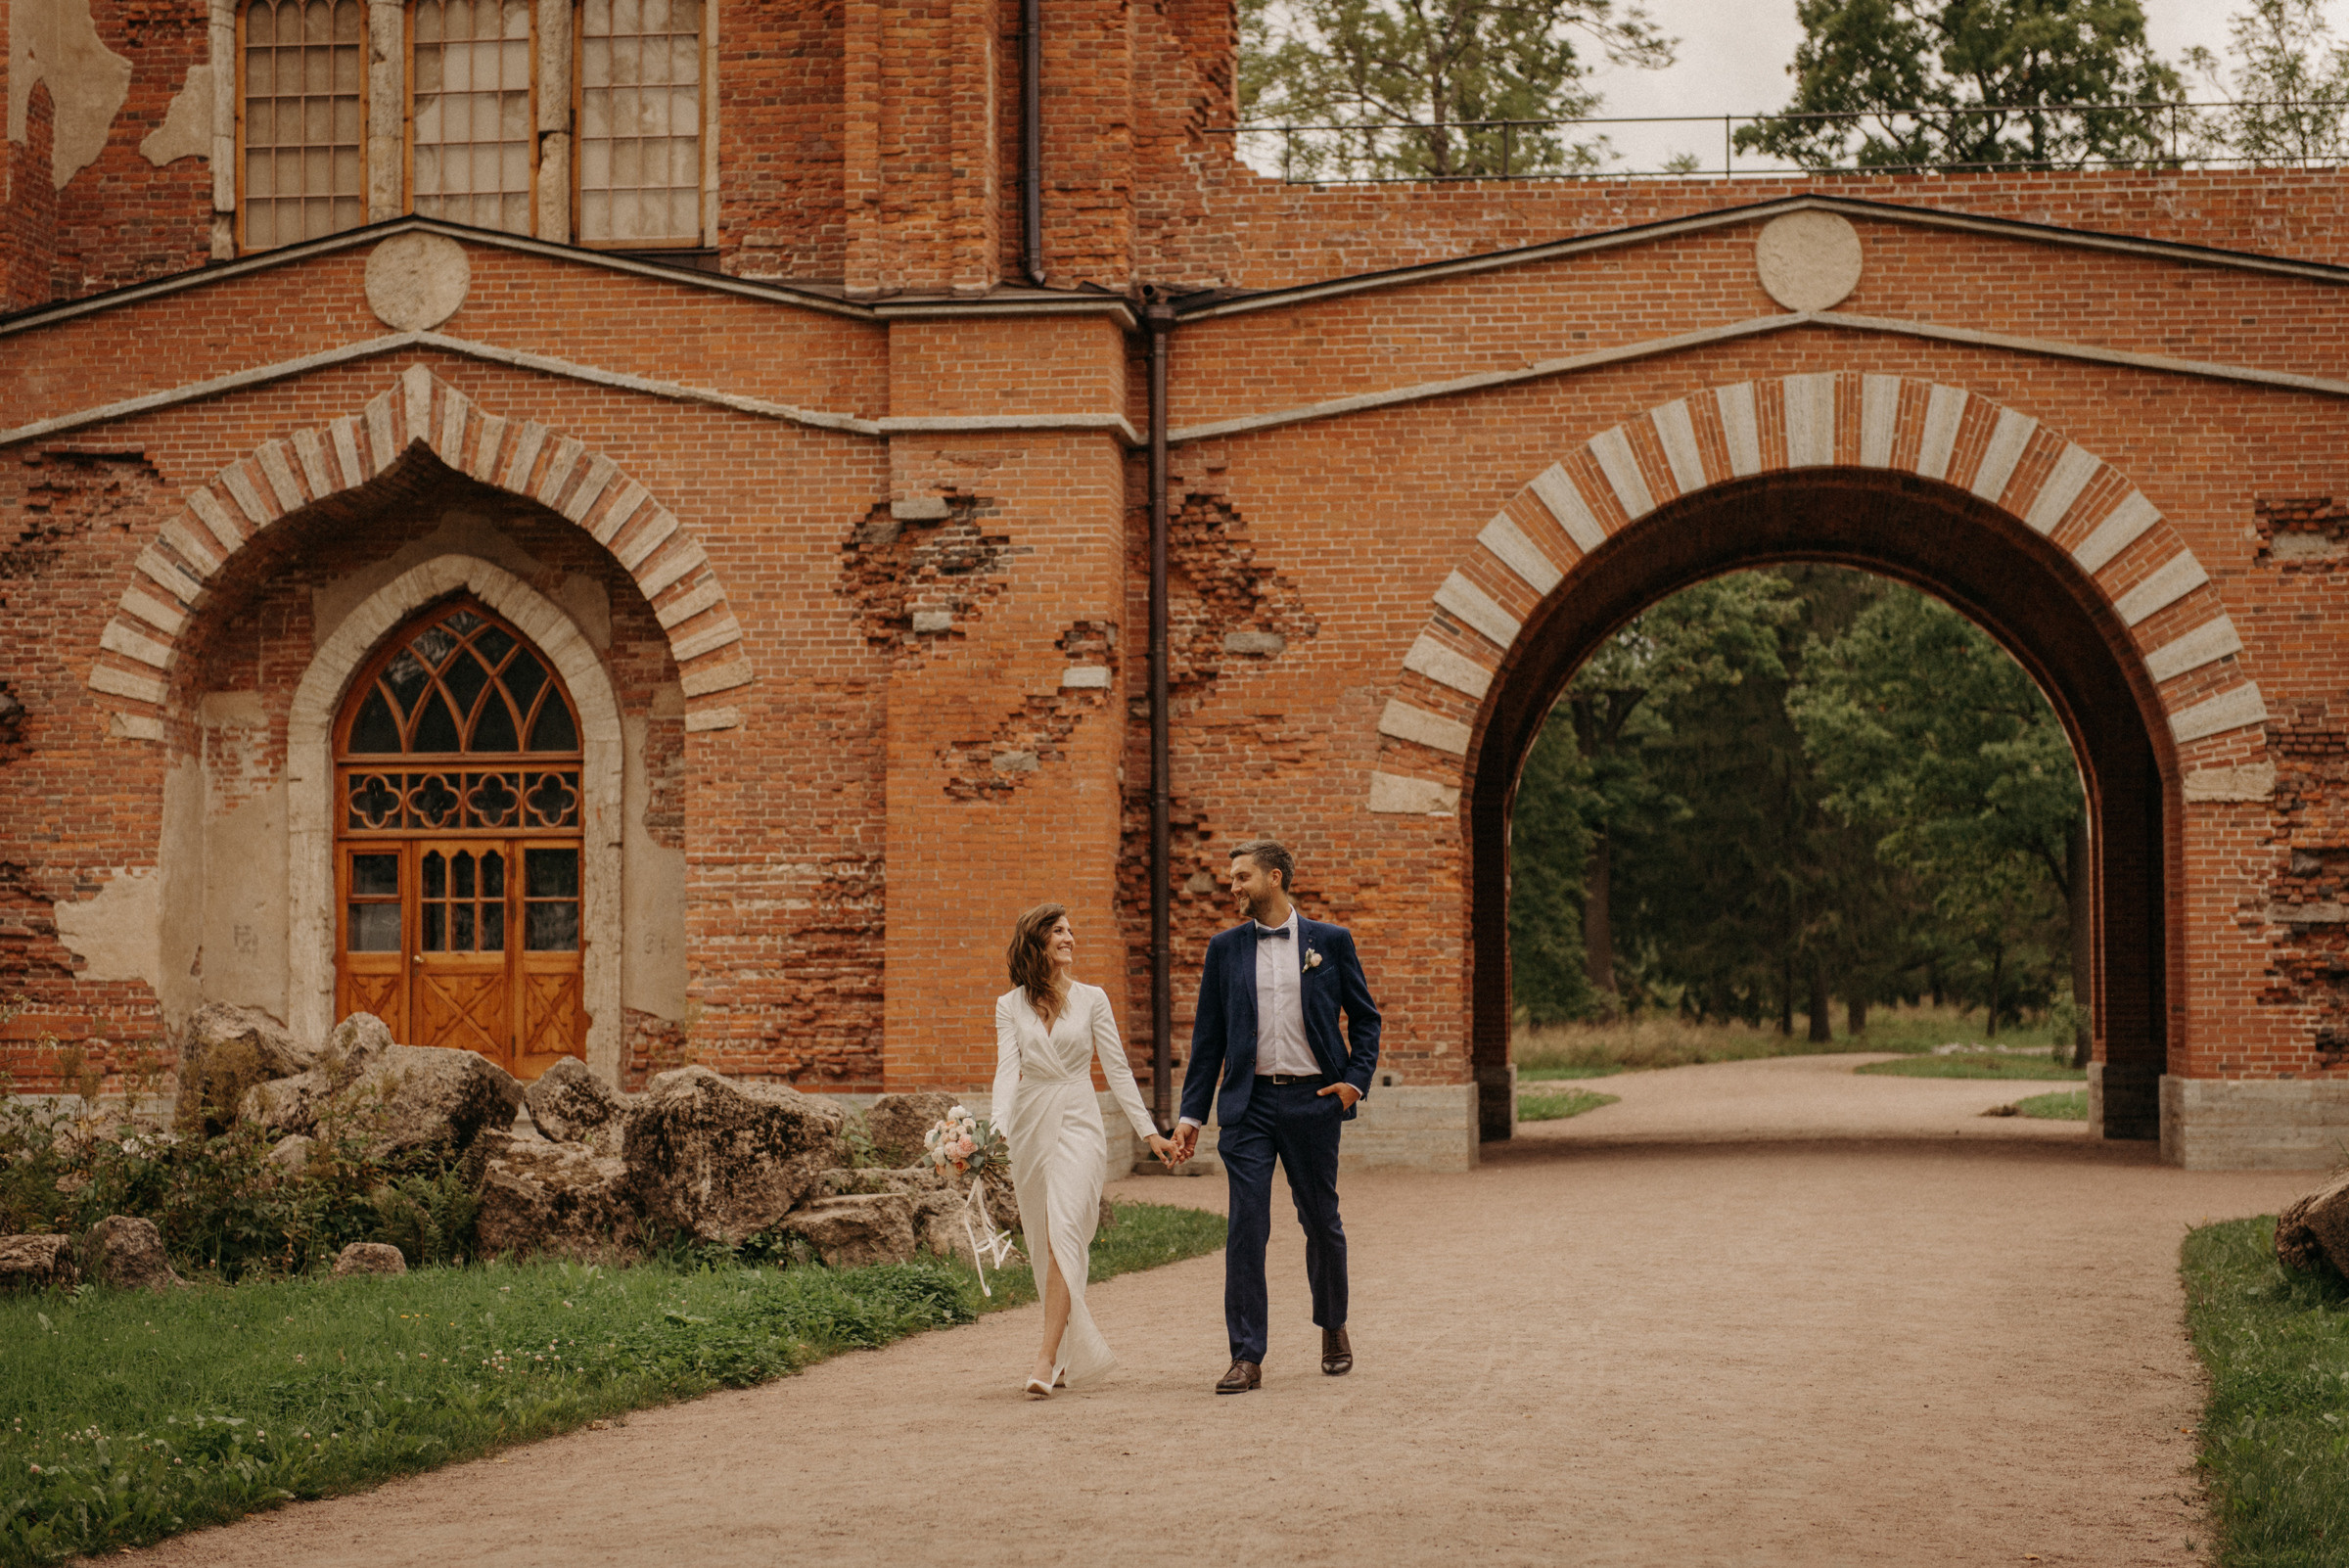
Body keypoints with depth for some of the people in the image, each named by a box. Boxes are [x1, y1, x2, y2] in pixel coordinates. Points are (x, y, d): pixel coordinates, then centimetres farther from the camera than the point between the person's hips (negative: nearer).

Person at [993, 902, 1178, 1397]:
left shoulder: (1091, 999, 4)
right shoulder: (1009, 1006, 5)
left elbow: (1117, 1069, 6)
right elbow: (1007, 1069, -6)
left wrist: (1149, 1132, 3)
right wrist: (998, 1128, -23)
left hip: (1078, 1124, -2)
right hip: (1029, 1127, 2)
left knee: (1063, 1235, -18)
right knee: (1044, 1245, 8)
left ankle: (1046, 1361, -24)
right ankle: (1076, 1352, 25)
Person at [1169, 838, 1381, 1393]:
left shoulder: (1330, 942, 3)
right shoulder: (1226, 948, 7)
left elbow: (1365, 1017, 10)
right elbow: (1208, 1035, 9)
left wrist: (1356, 1079, -4)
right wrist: (1191, 1113, 4)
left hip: (1313, 1099, -1)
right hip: (1250, 1103, 1)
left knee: (1321, 1222, 10)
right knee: (1245, 1228, -7)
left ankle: (1333, 1328, 33)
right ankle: (1246, 1357, -5)